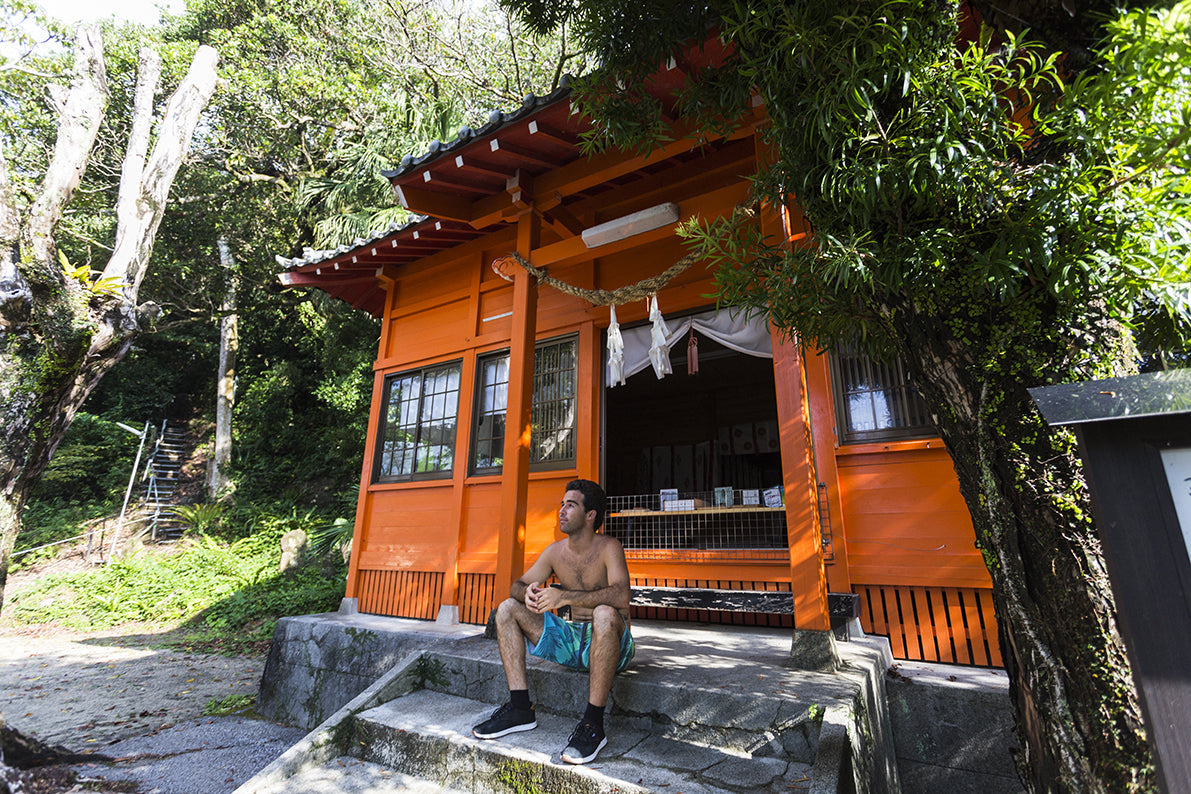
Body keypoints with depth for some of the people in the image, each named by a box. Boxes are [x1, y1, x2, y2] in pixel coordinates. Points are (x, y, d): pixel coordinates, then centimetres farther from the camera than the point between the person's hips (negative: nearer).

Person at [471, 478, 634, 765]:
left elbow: (621, 595, -32)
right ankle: (520, 708, -4)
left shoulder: (608, 547, -15)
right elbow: (517, 586, 4)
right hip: (571, 639, 6)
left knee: (605, 613, -40)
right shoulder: (555, 551, 3)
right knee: (507, 609, -3)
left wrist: (565, 596, -40)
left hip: (611, 644, -6)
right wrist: (527, 592, -22)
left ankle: (593, 724, -26)